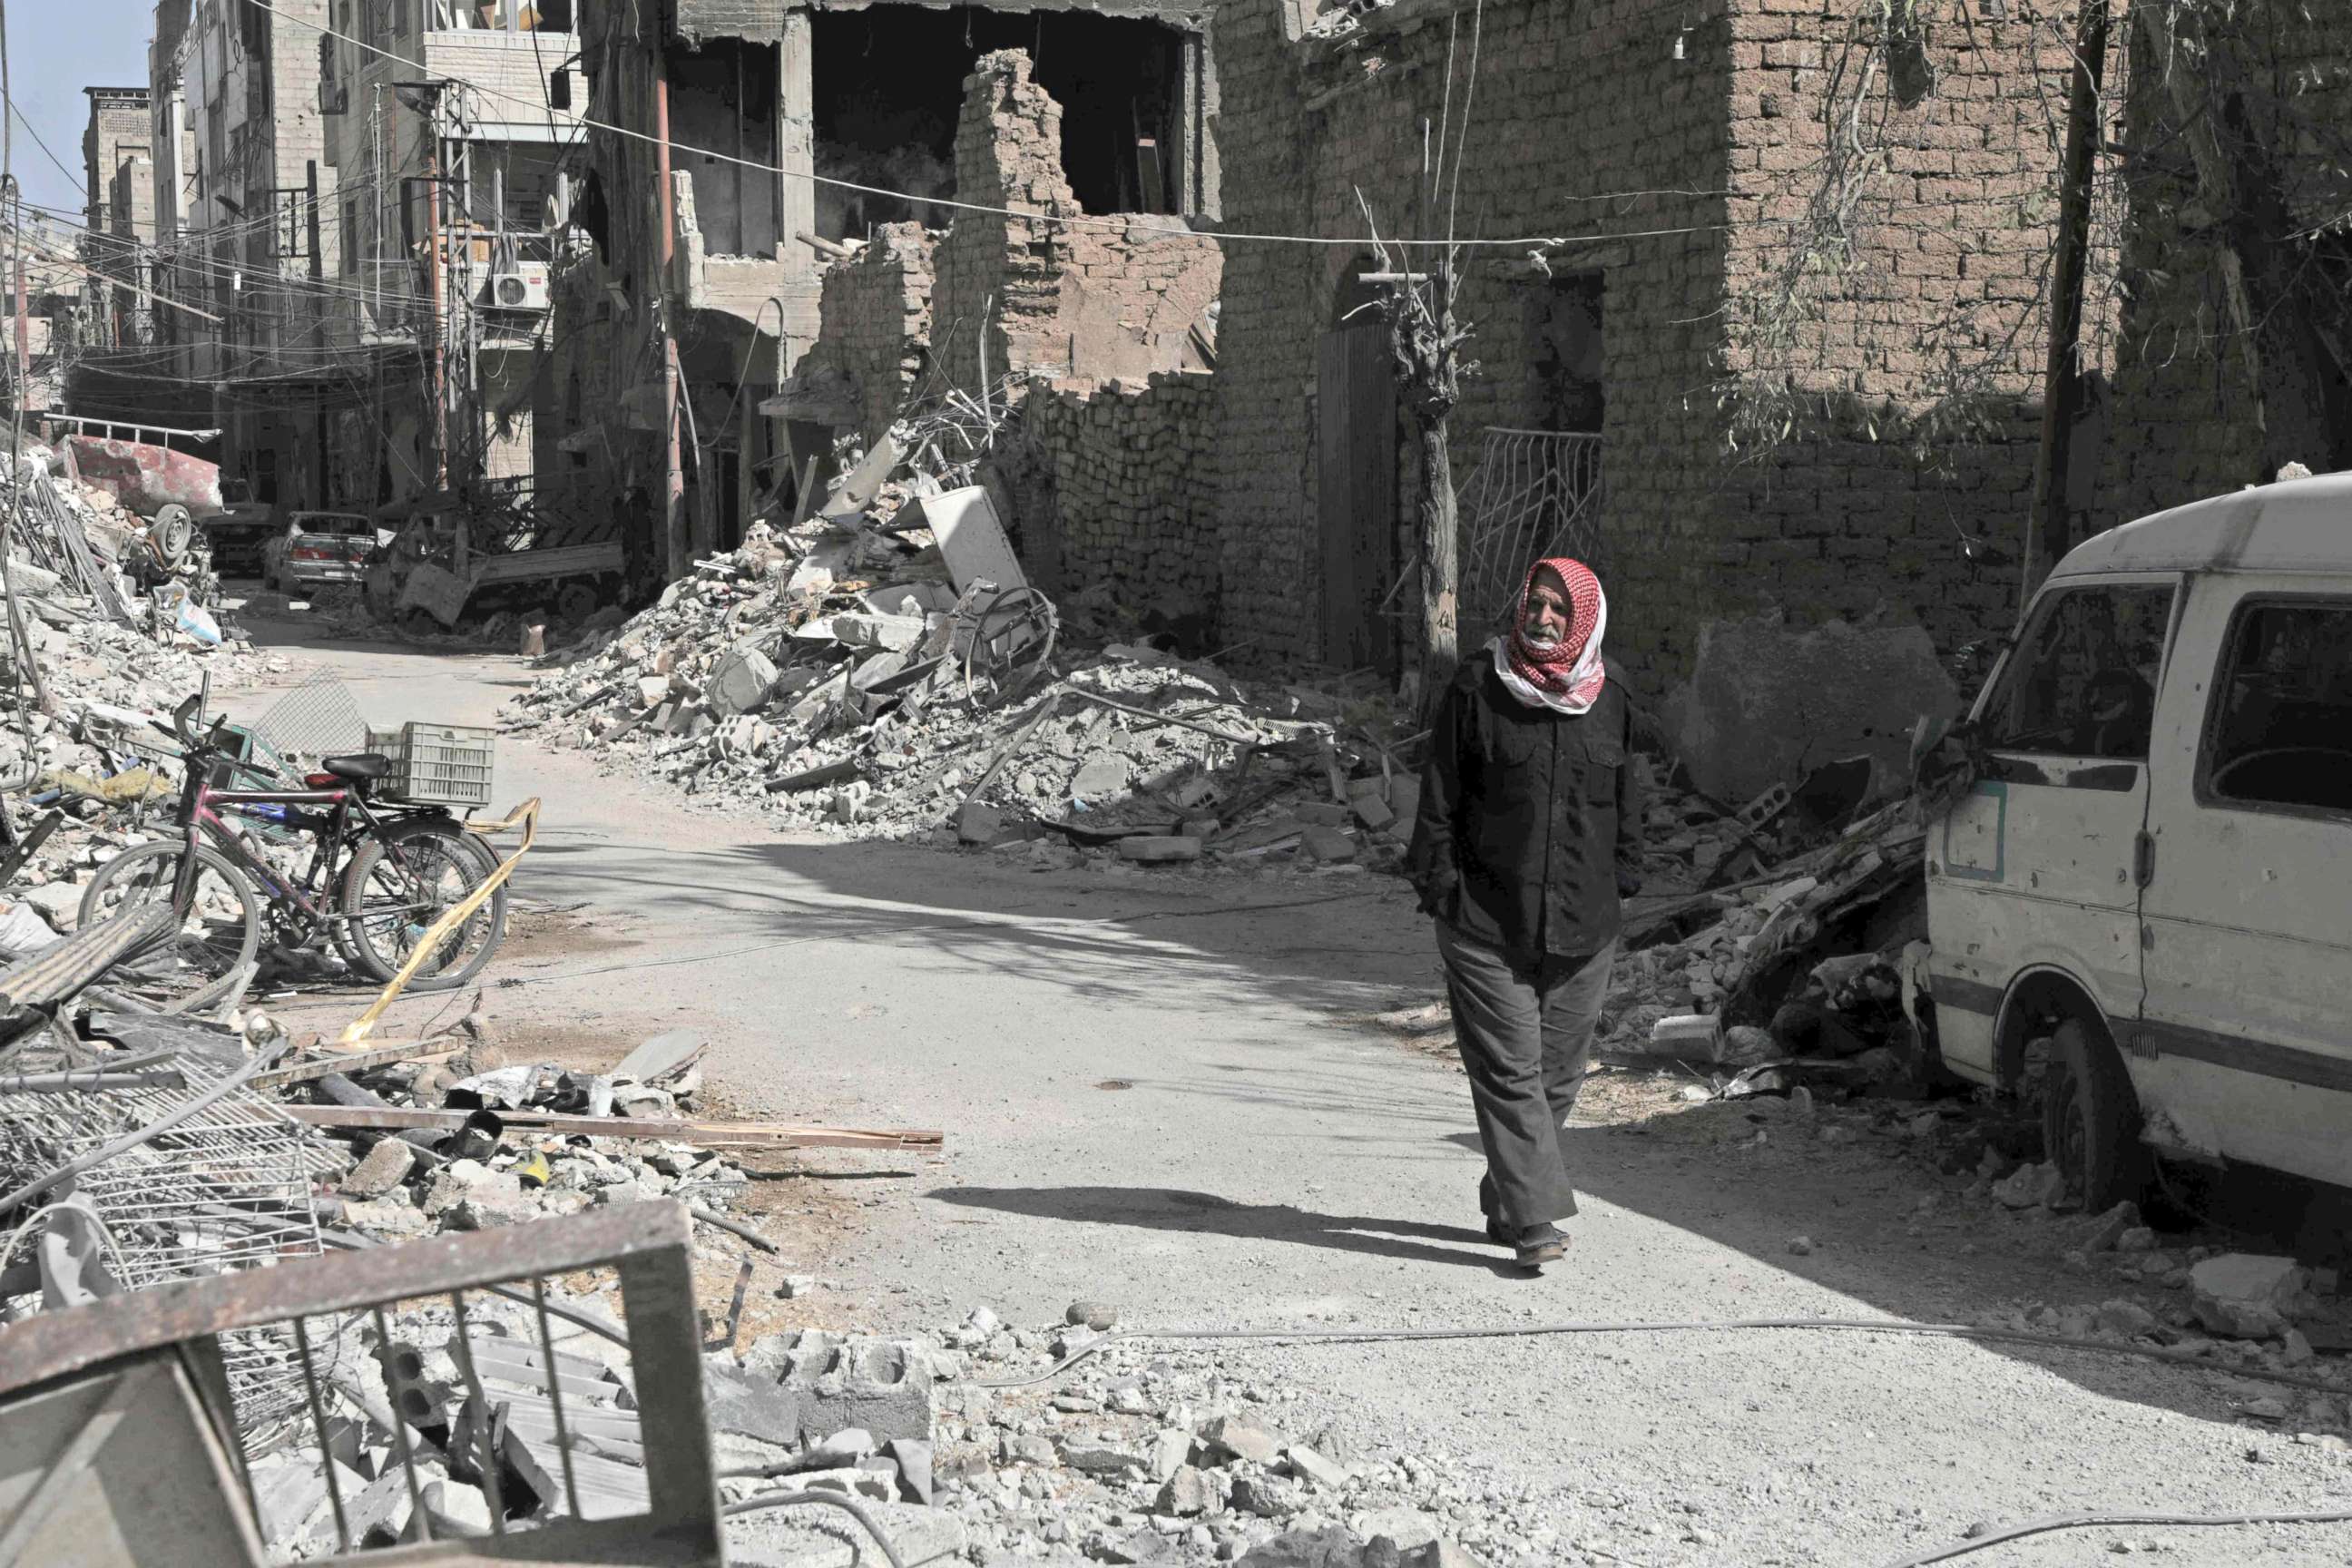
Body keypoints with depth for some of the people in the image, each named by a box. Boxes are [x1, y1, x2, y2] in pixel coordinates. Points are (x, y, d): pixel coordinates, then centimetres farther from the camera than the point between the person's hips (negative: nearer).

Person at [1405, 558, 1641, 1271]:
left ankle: (1507, 1205, 22)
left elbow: (1624, 803, 16)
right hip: (1487, 920, -4)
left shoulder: (1608, 702, 8)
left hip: (1582, 925, 4)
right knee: (1509, 1069, -9)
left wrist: (1620, 885, 11)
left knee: (1557, 1074, 8)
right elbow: (1440, 795, 0)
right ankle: (1534, 1220, -11)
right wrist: (1437, 885, -4)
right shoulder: (1477, 687, -2)